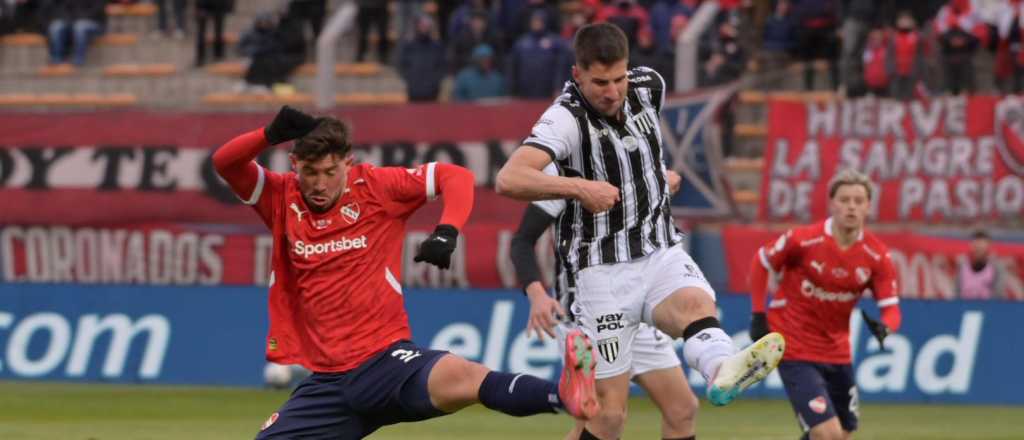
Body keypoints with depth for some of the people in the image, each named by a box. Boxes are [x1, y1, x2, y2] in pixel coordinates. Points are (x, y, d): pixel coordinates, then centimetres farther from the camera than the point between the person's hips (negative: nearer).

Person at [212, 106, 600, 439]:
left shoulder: (374, 187, -1)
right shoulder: (282, 199, 6)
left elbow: (455, 176, -2)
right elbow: (224, 163, -6)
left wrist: (447, 231, -20)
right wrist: (271, 134, -23)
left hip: (385, 362, -4)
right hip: (326, 381, 4)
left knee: (460, 378, -36)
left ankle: (565, 395, -61)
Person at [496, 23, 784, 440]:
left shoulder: (649, 86, 2)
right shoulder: (566, 118, -16)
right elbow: (509, 179, -31)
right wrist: (580, 187, -37)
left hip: (662, 253, 4)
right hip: (604, 269, -4)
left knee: (696, 304, -33)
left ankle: (722, 369, -66)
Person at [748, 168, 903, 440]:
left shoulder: (876, 255, -8)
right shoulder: (804, 240, -17)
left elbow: (891, 308, -7)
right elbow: (761, 262, 0)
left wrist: (883, 328, -31)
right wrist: (759, 315, -4)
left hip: (837, 353, 6)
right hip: (795, 353, -6)